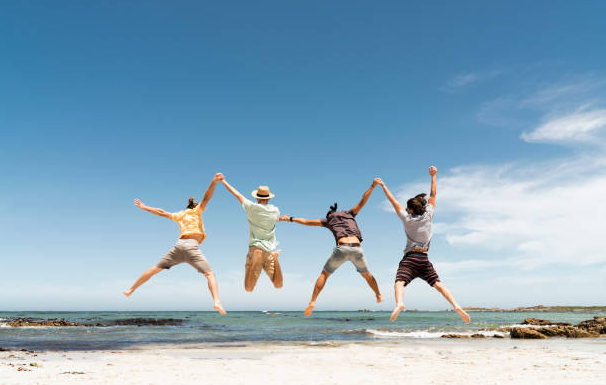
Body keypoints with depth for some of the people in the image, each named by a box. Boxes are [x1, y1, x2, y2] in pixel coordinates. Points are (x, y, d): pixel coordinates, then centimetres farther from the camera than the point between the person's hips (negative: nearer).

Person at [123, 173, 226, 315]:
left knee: (155, 269, 20)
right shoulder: (196, 211, 15)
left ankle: (131, 290, 30)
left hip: (179, 245, 5)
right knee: (210, 274, -12)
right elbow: (206, 198, 0)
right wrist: (213, 182, -11)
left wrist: (145, 207, 47)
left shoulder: (179, 215, 27)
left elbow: (161, 212, 35)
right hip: (192, 246, -5)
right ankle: (217, 302, -35)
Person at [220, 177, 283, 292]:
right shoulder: (275, 210, 3)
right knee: (278, 285, 8)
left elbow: (237, 194, 10)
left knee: (248, 288, -2)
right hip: (270, 249, 2)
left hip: (255, 248, -2)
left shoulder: (252, 207, -3)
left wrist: (223, 181, 22)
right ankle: (274, 257, -15)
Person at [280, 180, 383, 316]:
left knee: (324, 274, 10)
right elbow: (362, 202, 23)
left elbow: (307, 221, 27)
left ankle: (312, 302, -5)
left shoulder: (328, 220, 24)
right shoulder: (349, 214, 29)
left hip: (342, 248, -2)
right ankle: (379, 296, 43)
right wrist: (372, 186, 25)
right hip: (357, 249, 2)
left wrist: (290, 219, 37)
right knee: (366, 274, 29)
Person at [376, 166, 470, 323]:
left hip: (409, 258, -3)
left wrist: (383, 186, 20)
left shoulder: (407, 219, 5)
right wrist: (433, 176, 27)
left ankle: (399, 303, -45)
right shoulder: (428, 216, 9)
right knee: (438, 284, 0)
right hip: (424, 259, 3)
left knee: (399, 282, -18)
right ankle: (456, 306, -17)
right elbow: (432, 195, 19)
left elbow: (394, 201, 12)